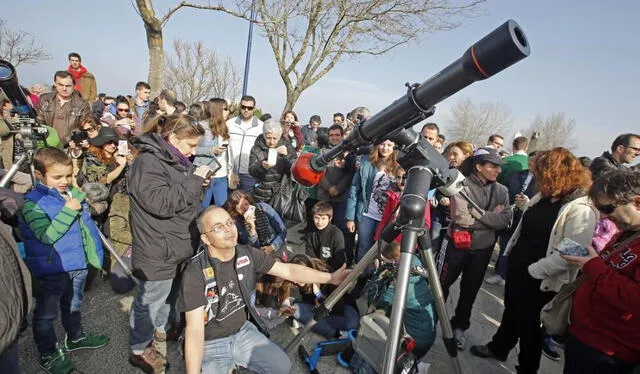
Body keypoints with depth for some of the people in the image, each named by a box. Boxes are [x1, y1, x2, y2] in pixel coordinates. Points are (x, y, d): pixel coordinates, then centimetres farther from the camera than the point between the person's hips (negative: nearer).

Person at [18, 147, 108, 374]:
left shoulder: (74, 193, 1)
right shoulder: (32, 203, -17)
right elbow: (47, 236, -26)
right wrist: (67, 211, -28)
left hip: (78, 263, 6)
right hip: (52, 268, -6)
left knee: (73, 306, 26)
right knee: (46, 313, 13)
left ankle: (75, 337, 47)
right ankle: (48, 354, 31)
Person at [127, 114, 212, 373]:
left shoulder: (175, 160, 10)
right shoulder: (147, 163, -21)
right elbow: (162, 203, -31)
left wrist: (198, 181, 6)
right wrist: (194, 182, -24)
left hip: (178, 246, 10)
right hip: (159, 252, -9)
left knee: (171, 293, 26)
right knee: (150, 299, 9)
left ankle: (162, 329, 49)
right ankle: (139, 349, 30)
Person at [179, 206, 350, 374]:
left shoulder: (248, 254, -9)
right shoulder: (195, 273, -23)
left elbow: (289, 270, -9)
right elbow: (194, 329, -24)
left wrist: (330, 277, -16)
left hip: (243, 331, 4)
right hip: (211, 344, -4)